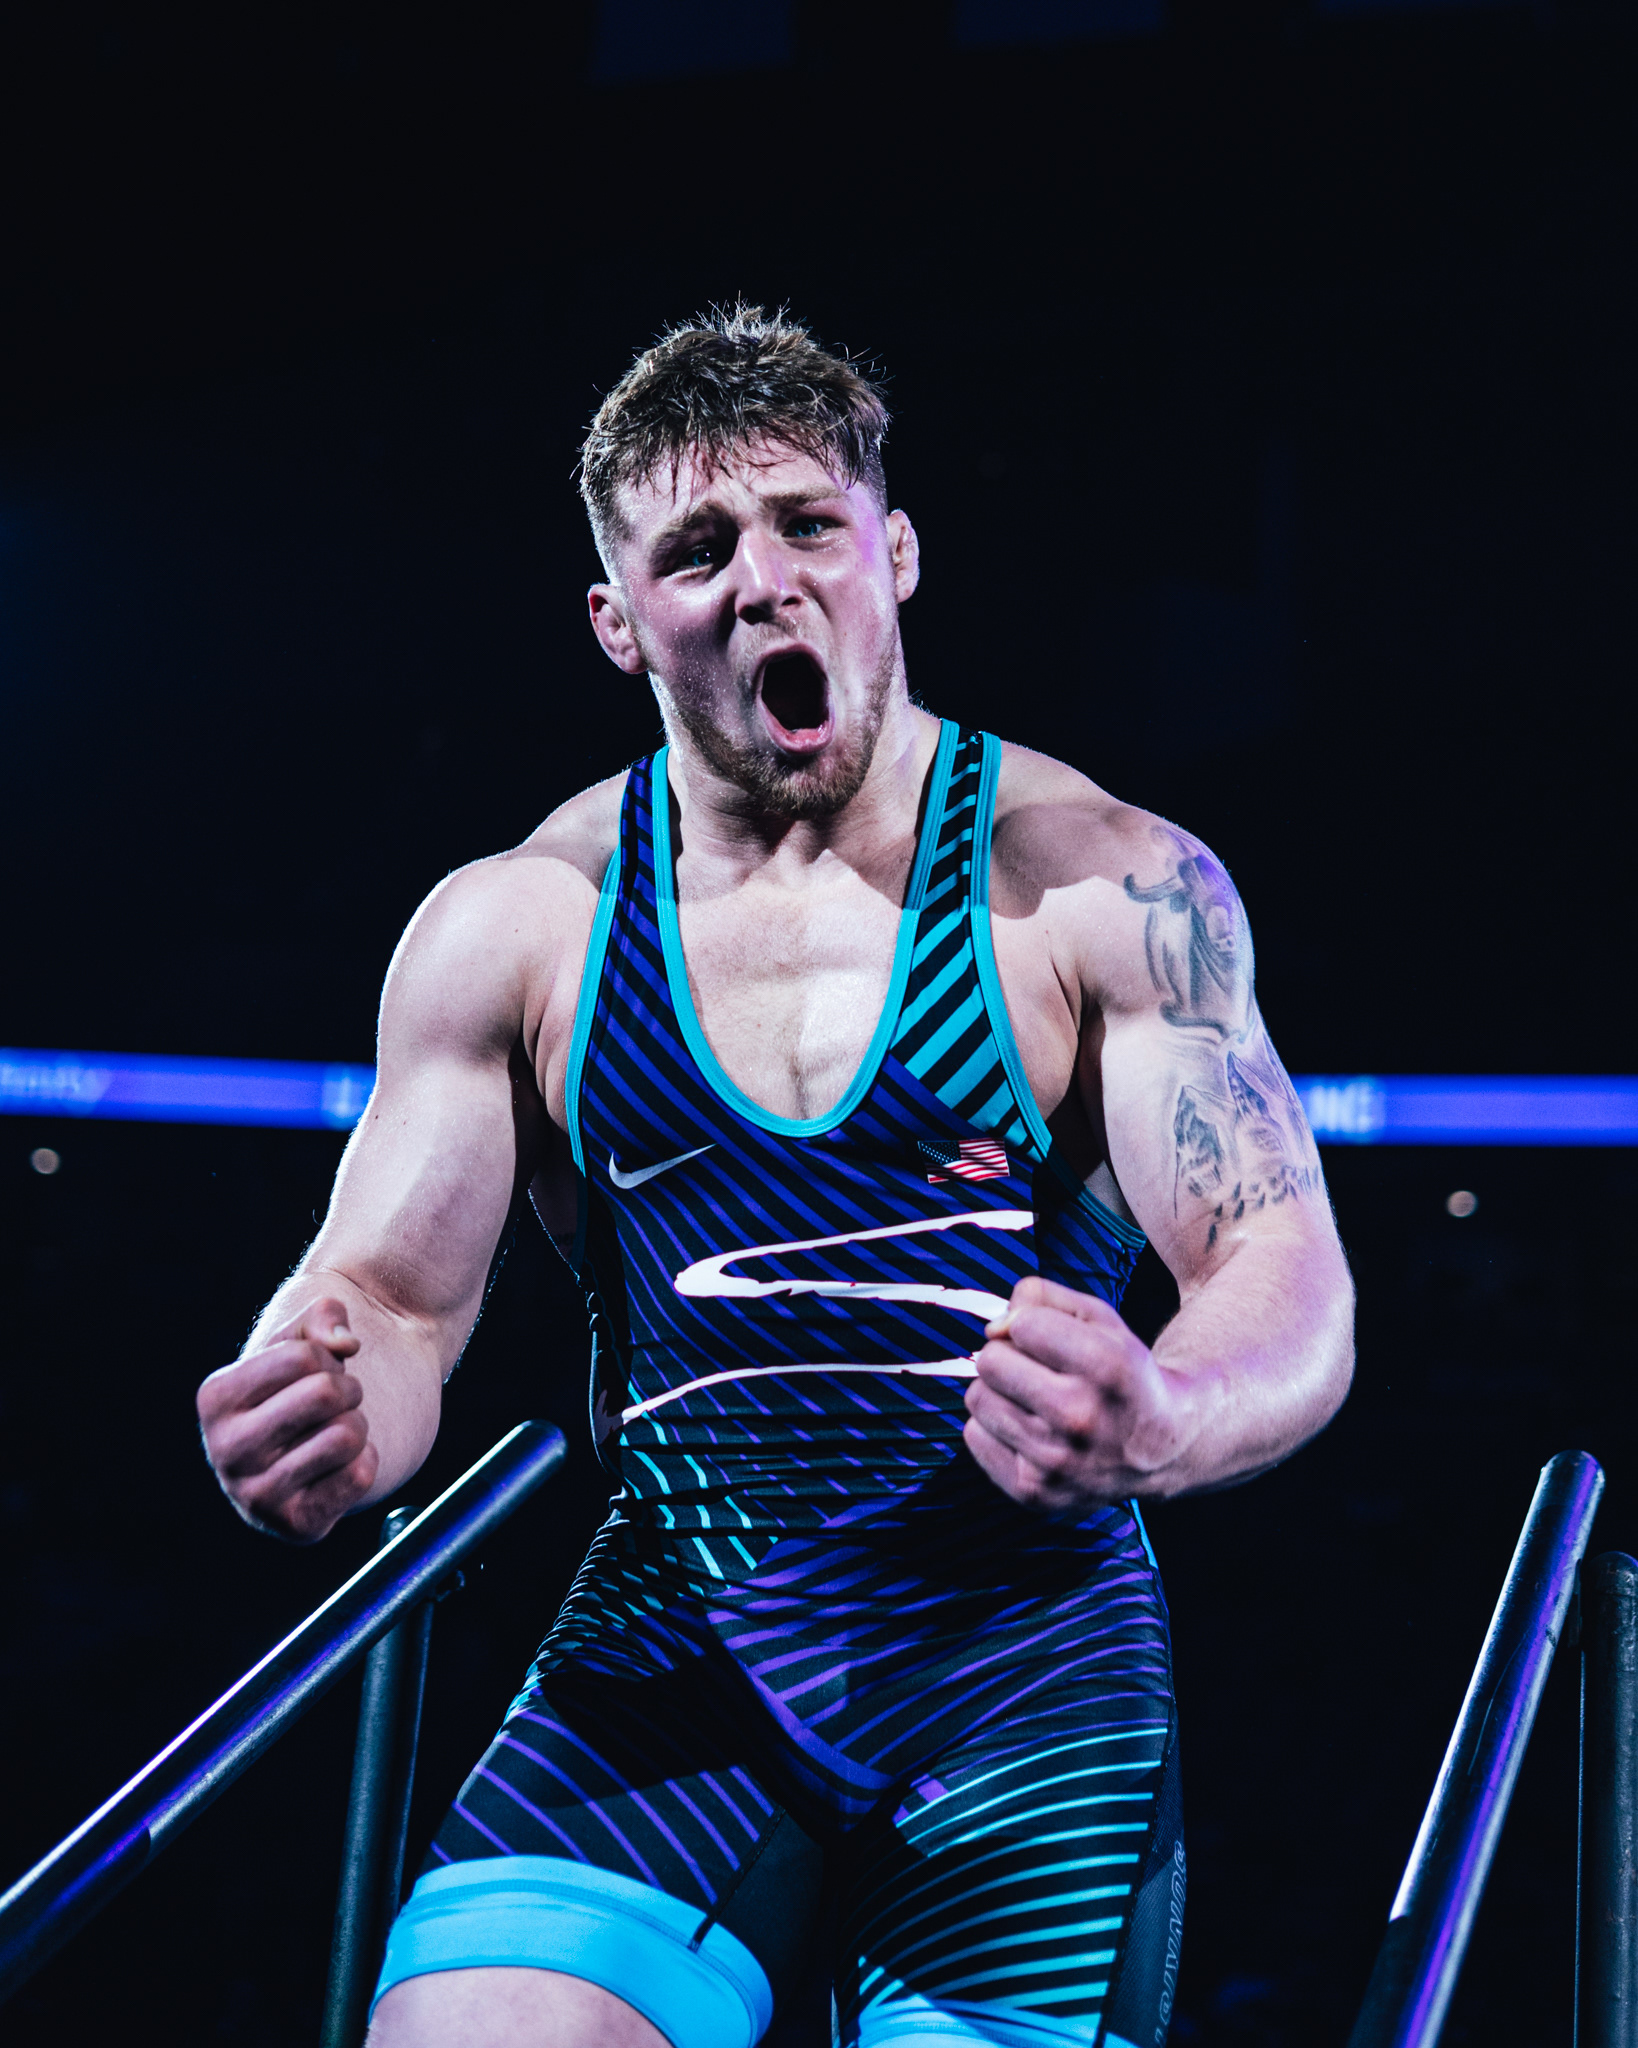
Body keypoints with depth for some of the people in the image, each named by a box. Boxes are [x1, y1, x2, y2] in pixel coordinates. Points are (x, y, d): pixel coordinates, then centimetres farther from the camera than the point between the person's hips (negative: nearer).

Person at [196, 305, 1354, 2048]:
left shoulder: (1110, 891, -2)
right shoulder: (511, 928, 5)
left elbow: (1290, 1285, -8)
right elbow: (388, 1296, 6)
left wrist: (1155, 1427, -33)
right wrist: (310, 1419, -20)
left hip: (1028, 1666, -1)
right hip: (666, 1666, 1)